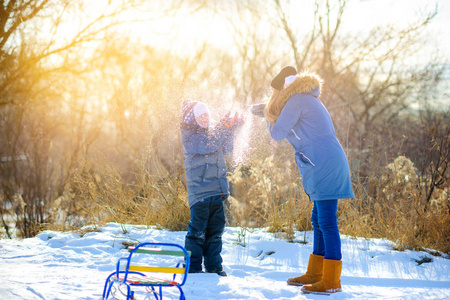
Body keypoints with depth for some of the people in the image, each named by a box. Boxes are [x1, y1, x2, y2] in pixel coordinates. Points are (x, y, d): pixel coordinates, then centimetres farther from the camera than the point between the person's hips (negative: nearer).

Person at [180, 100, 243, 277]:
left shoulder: (209, 133, 20)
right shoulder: (189, 137, -4)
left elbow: (226, 149, 16)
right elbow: (208, 146, -20)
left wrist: (230, 129, 4)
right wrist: (224, 128, -19)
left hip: (217, 192, 8)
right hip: (199, 192, -8)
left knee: (216, 229, 10)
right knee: (198, 229, -6)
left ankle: (213, 266, 17)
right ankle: (192, 267, 1)